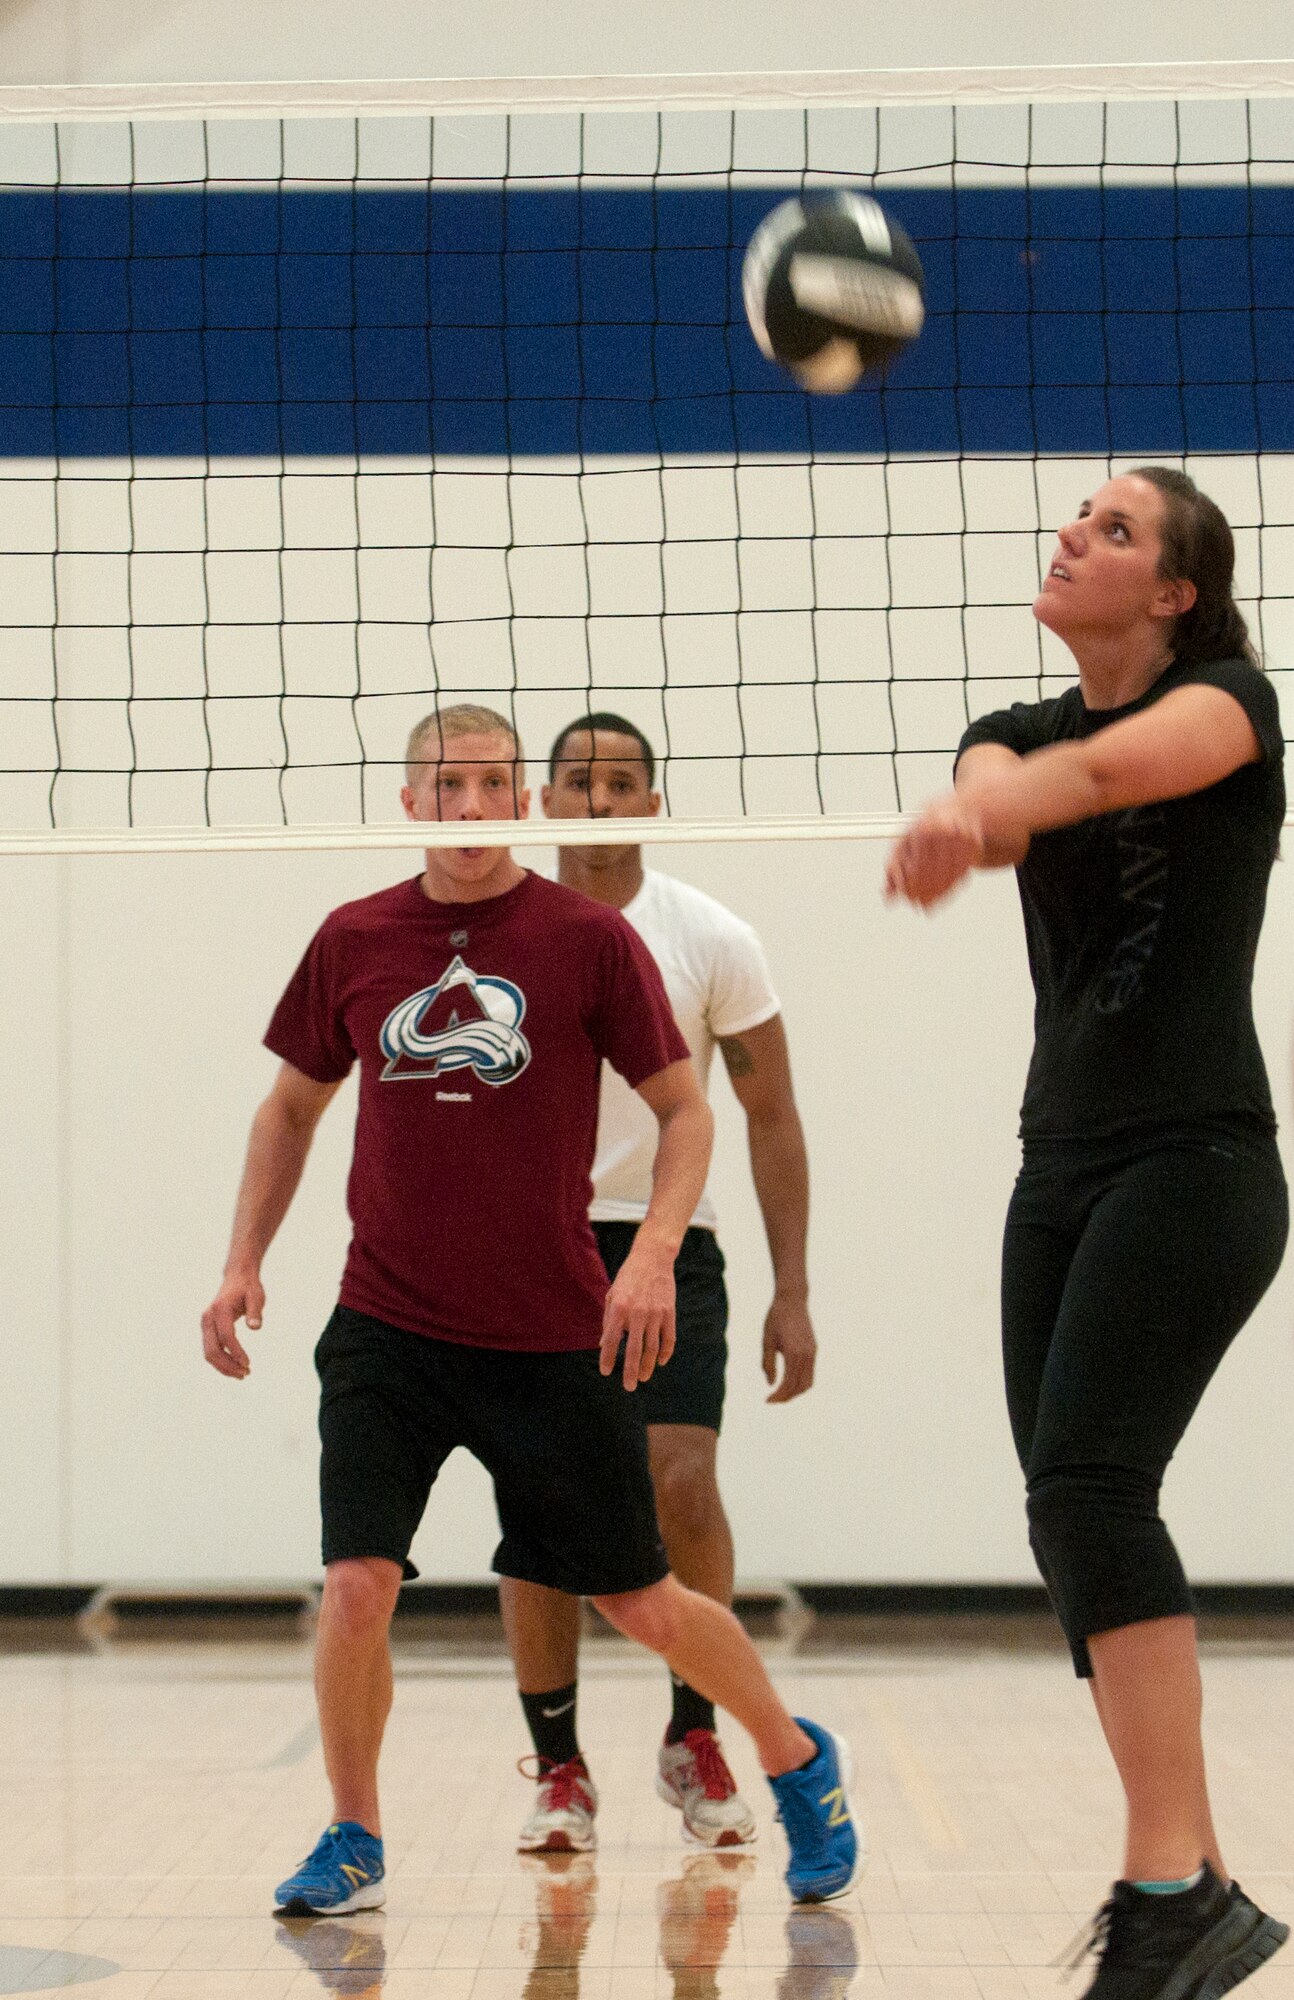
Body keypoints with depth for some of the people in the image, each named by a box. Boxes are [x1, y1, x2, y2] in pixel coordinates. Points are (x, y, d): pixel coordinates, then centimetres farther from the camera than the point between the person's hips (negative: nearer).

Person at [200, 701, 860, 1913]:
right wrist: (243, 1261, 8)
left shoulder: (589, 937, -5)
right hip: (386, 1326, 2)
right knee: (356, 1585, -12)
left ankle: (800, 1763, 33)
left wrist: (653, 1254, -16)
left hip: (554, 1337, -2)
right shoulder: (353, 940, 2)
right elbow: (293, 1104, 17)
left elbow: (686, 1109, -1)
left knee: (639, 1604, 7)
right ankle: (352, 1841, 12)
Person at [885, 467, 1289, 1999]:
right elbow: (1003, 787, -13)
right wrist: (963, 817, -39)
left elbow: (1117, 761, -27)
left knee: (1086, 1484, -20)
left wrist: (985, 806, -49)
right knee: (1075, 1516, 2)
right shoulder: (1014, 729, 13)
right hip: (1062, 1170, 7)